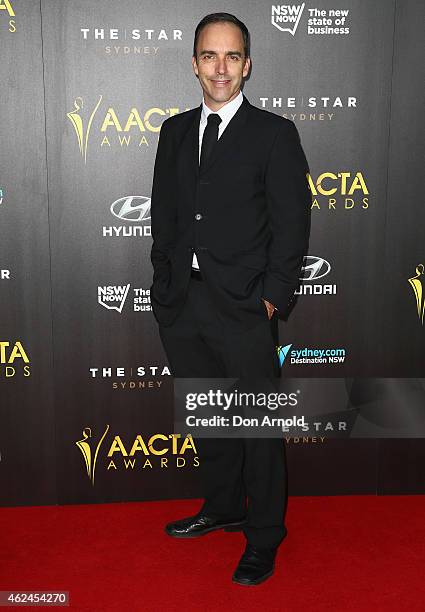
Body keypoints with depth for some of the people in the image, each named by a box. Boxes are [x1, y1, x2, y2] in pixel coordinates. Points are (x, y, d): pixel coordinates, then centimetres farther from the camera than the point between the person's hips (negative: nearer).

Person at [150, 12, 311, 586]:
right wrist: (165, 282, 5)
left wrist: (271, 298, -11)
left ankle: (264, 538, 22)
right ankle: (223, 507, 39)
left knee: (259, 426, 4)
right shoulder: (175, 130, 12)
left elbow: (291, 224, -6)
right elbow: (163, 214, 13)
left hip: (243, 307, -5)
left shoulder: (274, 133, -3)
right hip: (181, 305, 5)